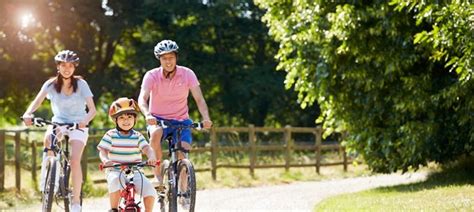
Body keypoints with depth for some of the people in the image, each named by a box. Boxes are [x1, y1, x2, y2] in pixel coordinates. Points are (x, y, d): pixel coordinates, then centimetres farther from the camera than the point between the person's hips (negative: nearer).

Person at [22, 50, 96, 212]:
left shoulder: (81, 84, -8)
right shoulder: (51, 84, -4)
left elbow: (92, 109, -14)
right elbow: (37, 101, -19)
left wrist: (85, 120, -36)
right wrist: (28, 113, -40)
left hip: (77, 126, -2)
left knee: (75, 160, -21)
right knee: (48, 138, -34)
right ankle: (45, 178, -19)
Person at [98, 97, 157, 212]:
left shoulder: (137, 136, 5)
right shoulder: (111, 135, 1)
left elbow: (147, 149, -8)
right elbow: (103, 151, -6)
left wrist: (151, 157, -32)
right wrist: (105, 160, -30)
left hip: (135, 172, 2)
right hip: (115, 171, -2)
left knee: (149, 189, -19)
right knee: (115, 181, -36)